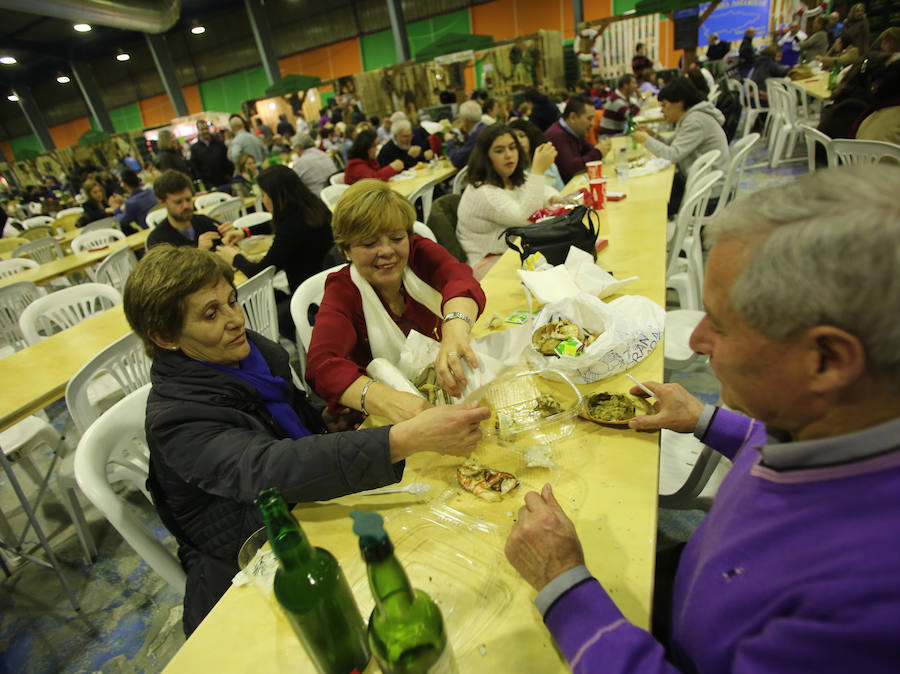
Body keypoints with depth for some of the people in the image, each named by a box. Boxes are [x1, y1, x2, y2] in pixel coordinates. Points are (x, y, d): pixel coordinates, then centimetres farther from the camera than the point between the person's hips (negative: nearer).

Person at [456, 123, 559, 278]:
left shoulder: (516, 181, 11)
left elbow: (544, 189, 26)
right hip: (489, 263, -9)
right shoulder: (482, 192, -18)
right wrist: (538, 170, -32)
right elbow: (524, 218, -28)